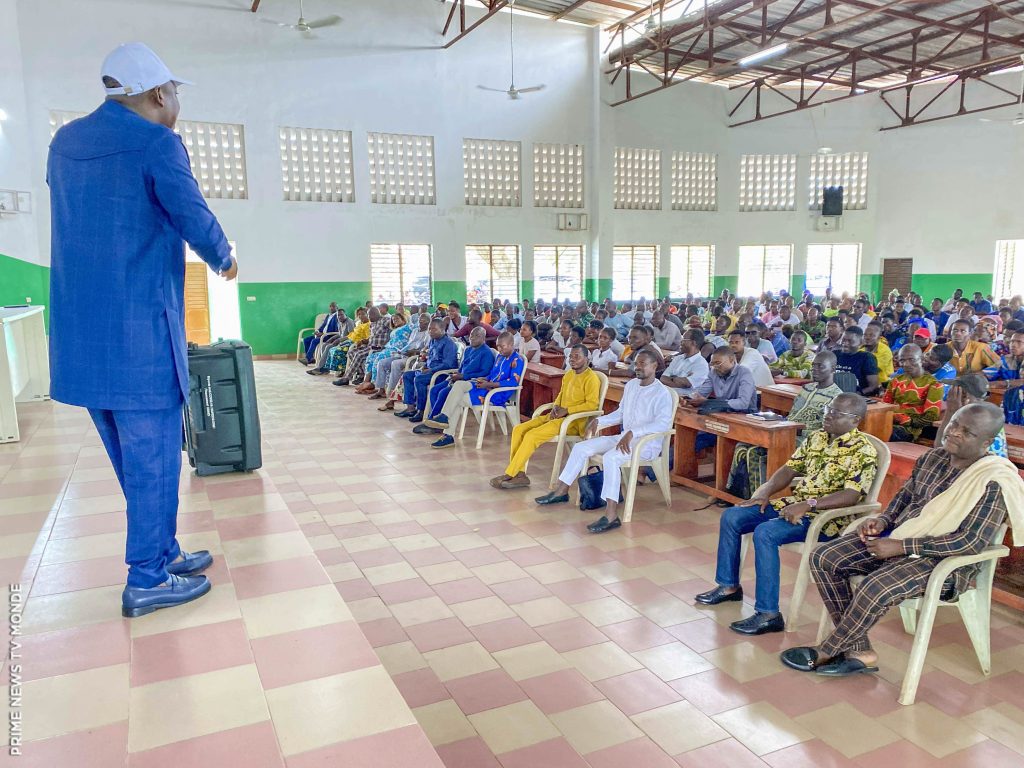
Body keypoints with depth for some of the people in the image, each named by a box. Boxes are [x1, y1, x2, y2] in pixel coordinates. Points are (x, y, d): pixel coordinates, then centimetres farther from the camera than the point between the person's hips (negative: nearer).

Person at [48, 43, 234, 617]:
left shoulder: (65, 143, 14)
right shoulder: (156, 144, -9)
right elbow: (197, 221, -14)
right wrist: (225, 261, 6)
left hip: (80, 333, 8)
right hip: (139, 332, -8)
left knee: (135, 458, 17)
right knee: (154, 456, 2)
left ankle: (162, 553, 30)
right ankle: (148, 581, 11)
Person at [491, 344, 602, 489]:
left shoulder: (591, 378, -10)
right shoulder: (568, 374, 15)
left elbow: (592, 404, -18)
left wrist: (566, 410, -18)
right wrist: (555, 406, 5)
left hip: (575, 421, -9)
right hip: (558, 416, 9)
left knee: (532, 435, -24)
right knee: (519, 429, -7)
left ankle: (509, 475, -14)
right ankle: (519, 474, -9)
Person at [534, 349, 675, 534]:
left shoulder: (662, 393, -13)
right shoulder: (631, 385, 13)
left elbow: (663, 423, -28)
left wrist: (632, 433, -37)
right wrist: (598, 421, 7)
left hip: (647, 443, -8)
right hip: (624, 438, 8)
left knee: (610, 457, -36)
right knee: (581, 447, -2)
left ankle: (611, 515, -40)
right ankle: (561, 491, 9)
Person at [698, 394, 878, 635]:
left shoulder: (864, 452, -12)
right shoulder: (817, 437, 11)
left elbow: (850, 496, -23)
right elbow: (789, 469, 13)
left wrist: (808, 504, -30)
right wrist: (766, 491, -3)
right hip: (795, 504, 8)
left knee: (764, 532, -31)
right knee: (731, 517, -3)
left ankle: (768, 615, -23)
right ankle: (729, 586, 13)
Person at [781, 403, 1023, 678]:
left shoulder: (993, 483, -17)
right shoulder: (934, 457, 3)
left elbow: (971, 542, -23)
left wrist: (900, 546, -25)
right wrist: (883, 520, -3)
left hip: (946, 560, -8)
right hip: (900, 535, 8)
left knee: (875, 587, -33)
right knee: (823, 558, -8)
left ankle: (826, 653, -8)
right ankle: (860, 652, -5)